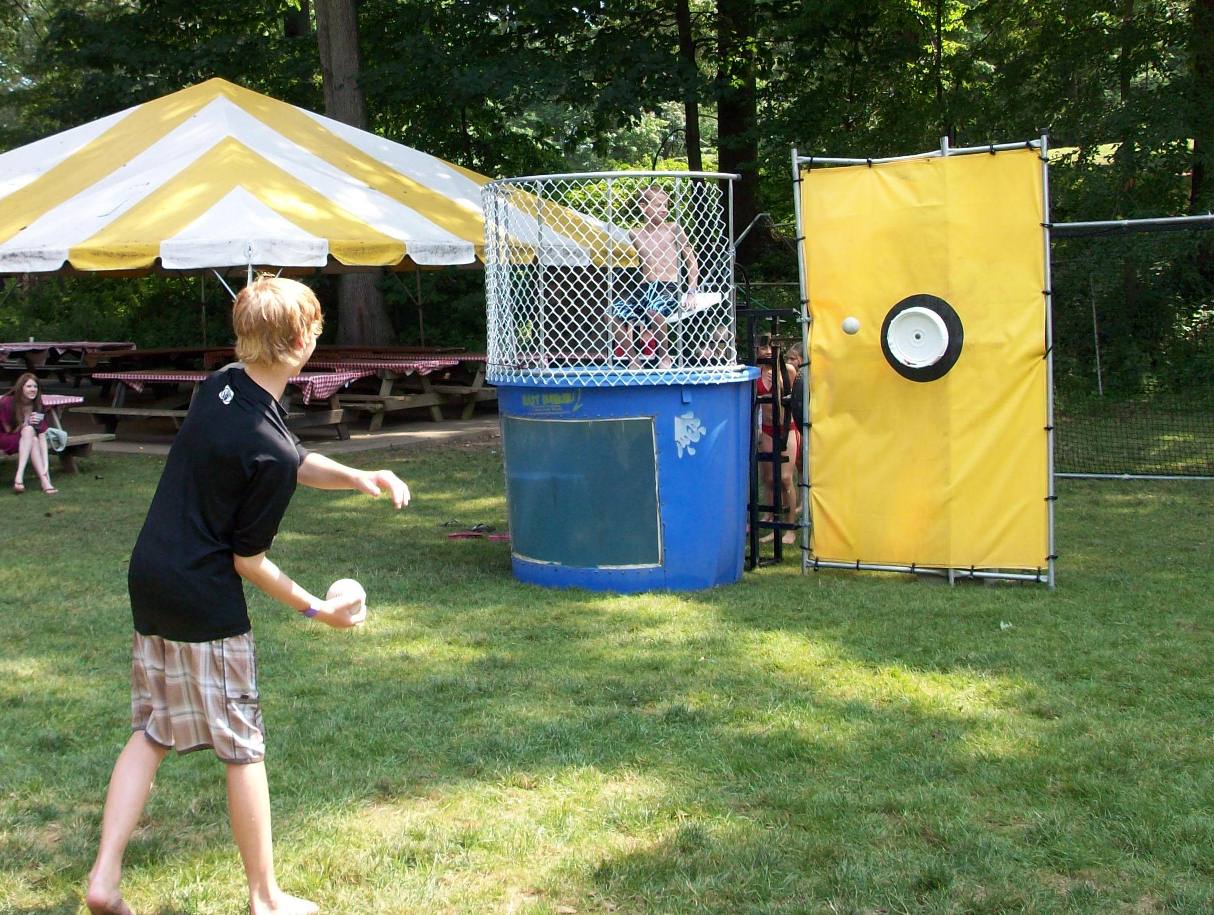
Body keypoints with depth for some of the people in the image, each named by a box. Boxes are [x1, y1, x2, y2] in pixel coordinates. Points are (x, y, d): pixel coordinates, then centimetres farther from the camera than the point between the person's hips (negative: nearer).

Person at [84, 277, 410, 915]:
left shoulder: (221, 385, 1)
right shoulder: (268, 450, -22)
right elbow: (248, 561, -13)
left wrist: (355, 477, -2)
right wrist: (318, 610, -1)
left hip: (148, 582, 8)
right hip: (205, 602, -8)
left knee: (150, 734, 16)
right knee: (243, 747, 6)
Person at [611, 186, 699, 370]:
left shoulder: (673, 228, 3)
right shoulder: (635, 234, 11)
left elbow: (691, 259, 4)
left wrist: (691, 293, -3)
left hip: (670, 288, -4)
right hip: (644, 288, 4)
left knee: (654, 309, -38)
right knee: (613, 312, -20)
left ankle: (664, 356, -15)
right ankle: (633, 360, -7)